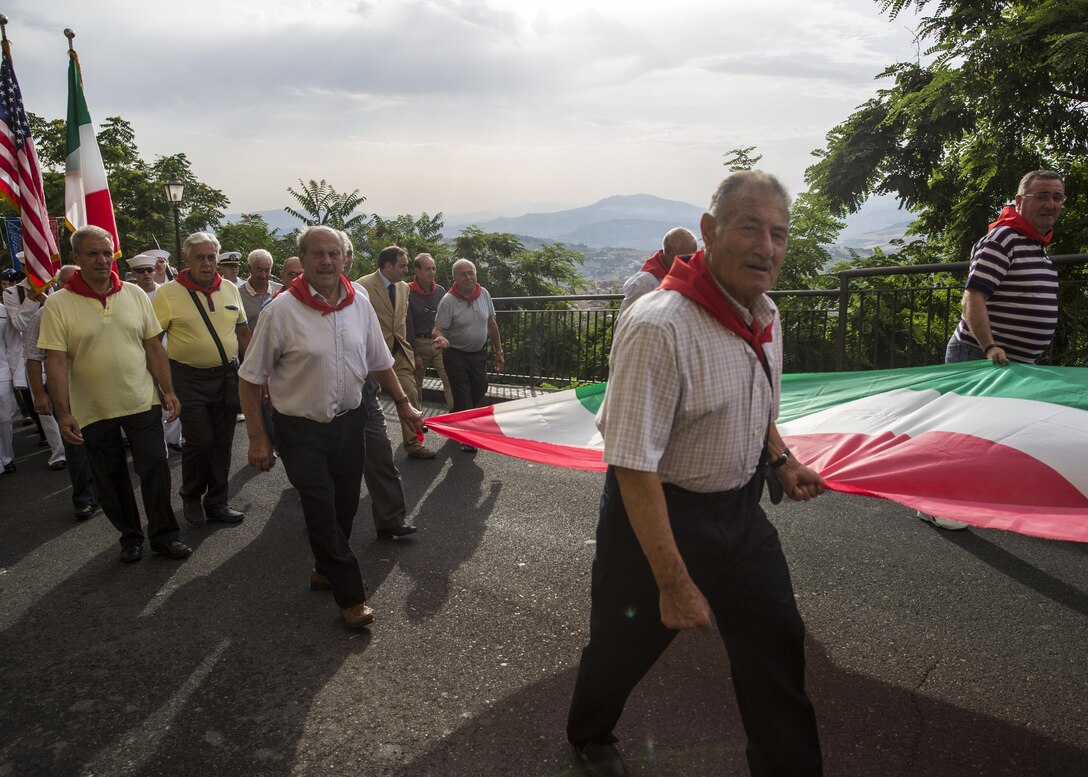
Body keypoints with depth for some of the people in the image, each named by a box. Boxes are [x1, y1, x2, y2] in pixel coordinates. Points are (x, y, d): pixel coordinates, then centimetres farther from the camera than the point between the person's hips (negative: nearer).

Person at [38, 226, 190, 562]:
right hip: (94, 411, -1)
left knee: (155, 469, 1)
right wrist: (63, 413, -15)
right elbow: (55, 362, -10)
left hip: (143, 404, 1)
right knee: (111, 479, 11)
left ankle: (164, 534, 16)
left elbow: (154, 348, 5)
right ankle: (130, 536, 28)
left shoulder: (135, 295, 1)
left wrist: (168, 390, 2)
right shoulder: (58, 304, -7)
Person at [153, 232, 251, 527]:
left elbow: (242, 331, 14)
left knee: (222, 443, 8)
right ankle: (191, 498, 21)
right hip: (190, 378, -4)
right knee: (198, 442, -4)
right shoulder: (168, 293, -6)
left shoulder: (230, 289, 7)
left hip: (227, 376, 4)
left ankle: (217, 503, 22)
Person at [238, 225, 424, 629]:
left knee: (345, 505, 14)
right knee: (322, 512, -1)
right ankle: (351, 595, 15)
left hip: (349, 421, 4)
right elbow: (251, 378, -10)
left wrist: (403, 404, 9)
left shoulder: (359, 302, -2)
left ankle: (326, 569, 40)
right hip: (301, 429, -4)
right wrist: (257, 438, -11)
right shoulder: (282, 309, -15)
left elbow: (379, 361, 11)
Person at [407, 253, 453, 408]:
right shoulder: (409, 293, -6)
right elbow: (408, 327, -7)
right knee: (416, 385, 8)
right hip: (419, 344, -3)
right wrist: (415, 355, -8)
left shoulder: (440, 291, 7)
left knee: (451, 380, -9)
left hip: (439, 344, 3)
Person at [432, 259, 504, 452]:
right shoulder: (448, 301, -17)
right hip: (456, 355, -5)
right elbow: (438, 329, -17)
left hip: (479, 353, 5)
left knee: (479, 389, 12)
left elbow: (491, 324, 7)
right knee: (462, 395, -2)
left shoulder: (484, 294, -3)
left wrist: (498, 351, 9)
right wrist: (440, 338, -41)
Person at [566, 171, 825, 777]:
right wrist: (675, 583, -25)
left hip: (740, 509, 7)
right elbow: (634, 466, -29)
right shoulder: (658, 327, -30)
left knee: (778, 646, 14)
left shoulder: (766, 315, -1)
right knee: (625, 644, 16)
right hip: (659, 514, -6)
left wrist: (779, 459, 2)